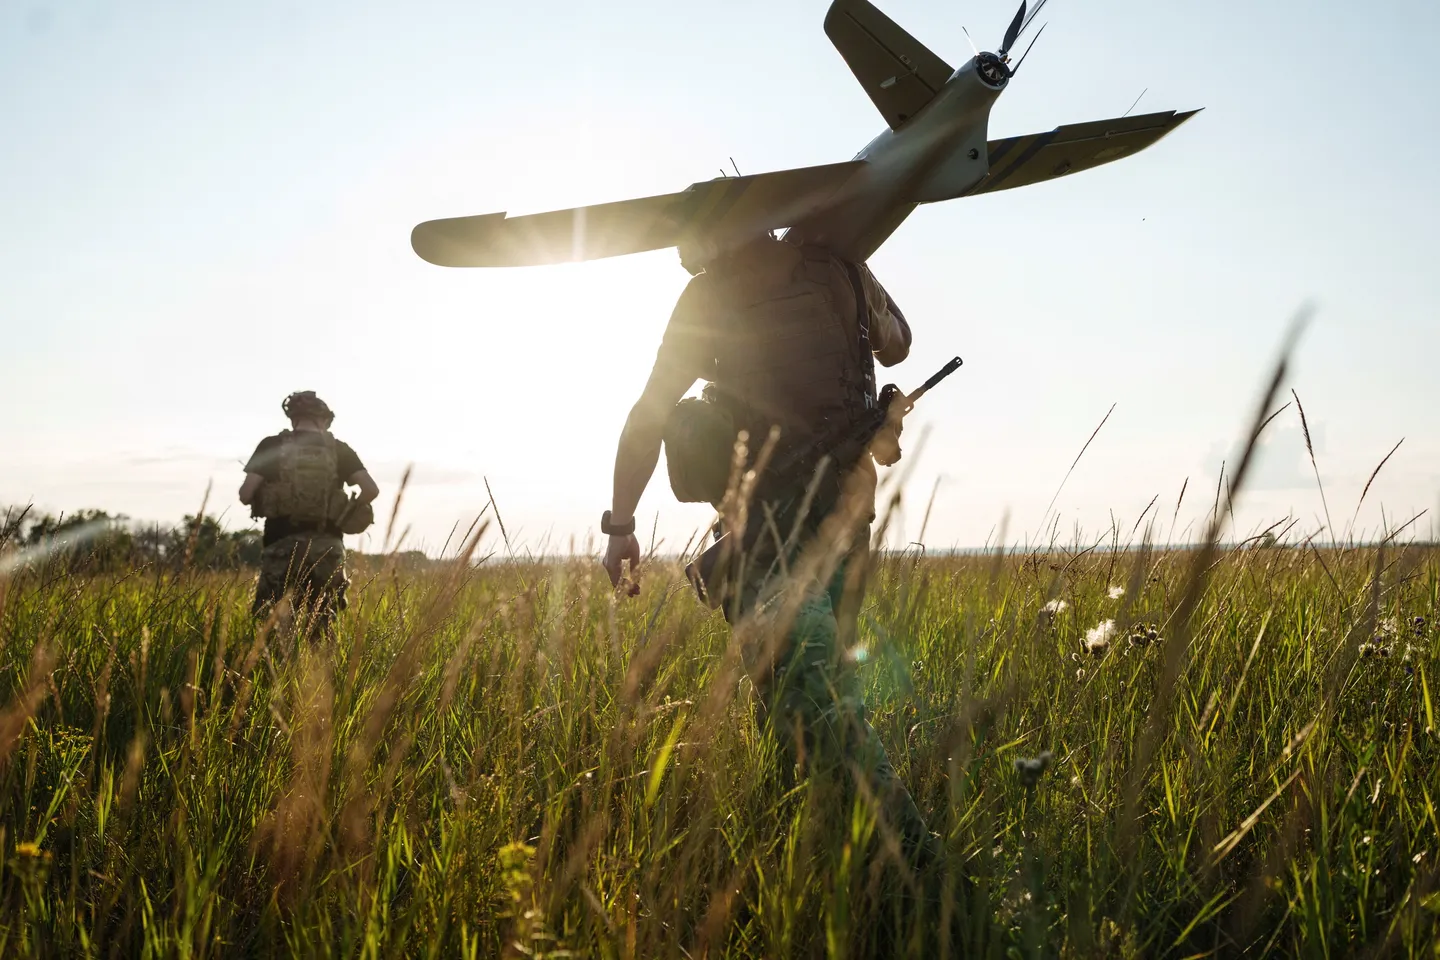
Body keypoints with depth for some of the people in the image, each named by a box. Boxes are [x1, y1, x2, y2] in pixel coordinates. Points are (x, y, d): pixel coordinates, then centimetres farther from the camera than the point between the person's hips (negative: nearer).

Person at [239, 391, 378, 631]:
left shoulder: (272, 446, 2)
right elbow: (371, 489, -4)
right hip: (326, 546, 1)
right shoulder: (338, 450, 5)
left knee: (265, 618, 6)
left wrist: (264, 499, 17)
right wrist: (347, 512, 13)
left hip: (282, 544, -1)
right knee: (323, 621, 12)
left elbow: (245, 494, -5)